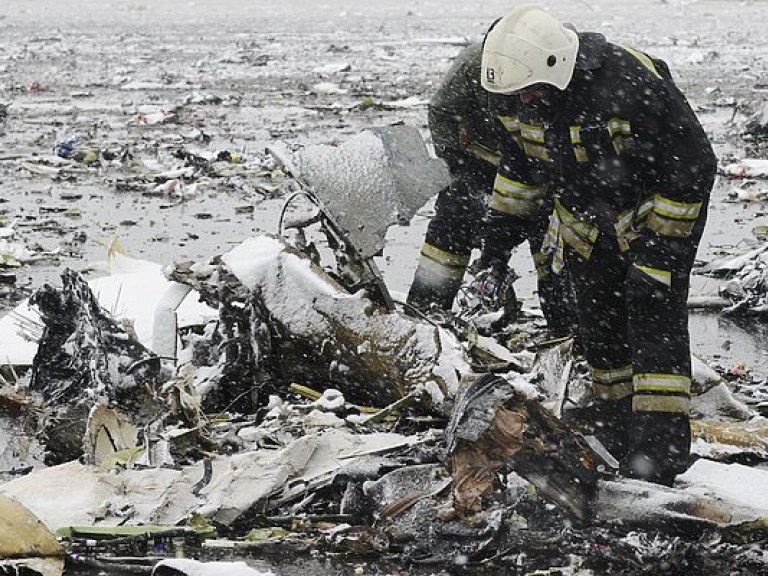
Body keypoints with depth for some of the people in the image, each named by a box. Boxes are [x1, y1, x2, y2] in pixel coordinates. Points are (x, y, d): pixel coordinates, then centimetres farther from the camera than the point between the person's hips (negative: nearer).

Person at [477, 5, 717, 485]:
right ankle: (617, 446, 23)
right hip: (587, 230, 6)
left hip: (656, 217, -6)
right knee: (602, 335, 11)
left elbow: (693, 164, -24)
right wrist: (506, 216, 8)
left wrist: (663, 242, -21)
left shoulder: (634, 86, -33)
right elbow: (521, 157, 11)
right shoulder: (517, 97, -13)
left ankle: (659, 453, -15)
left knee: (655, 329, -13)